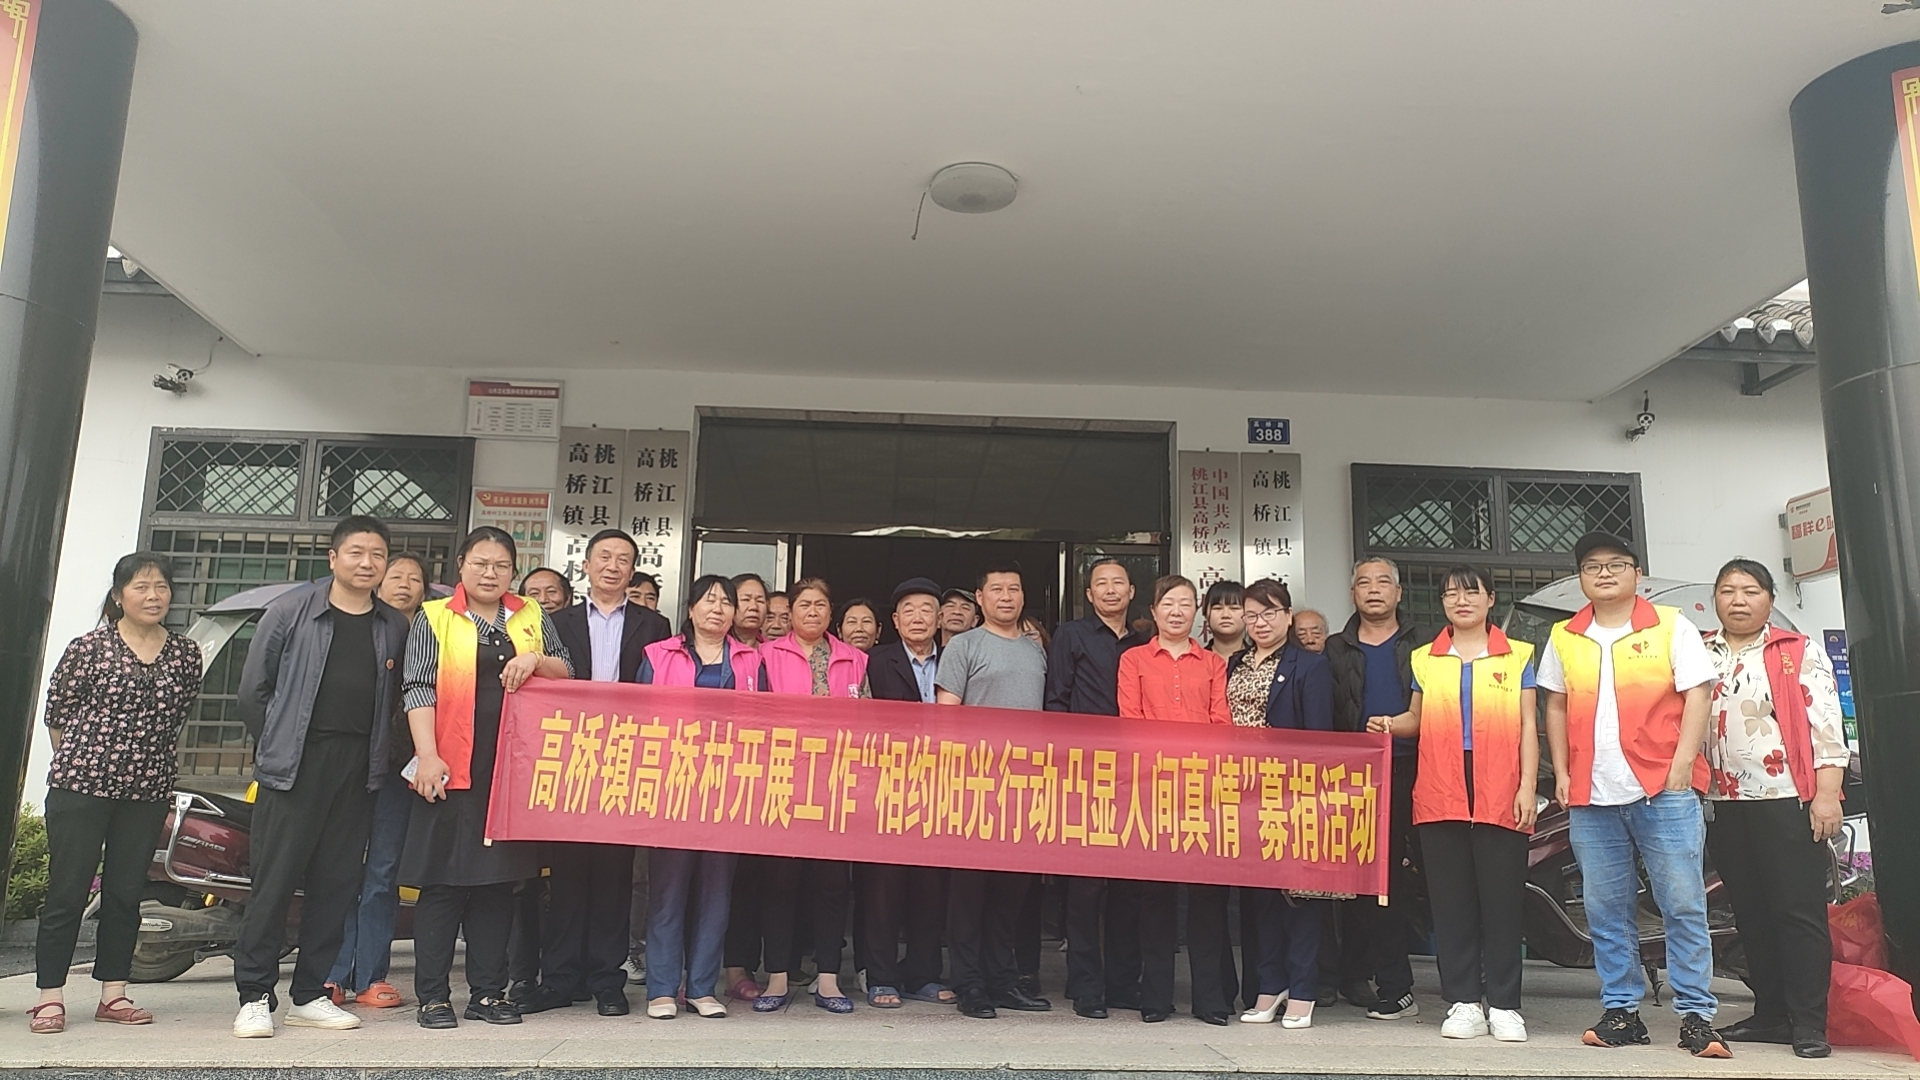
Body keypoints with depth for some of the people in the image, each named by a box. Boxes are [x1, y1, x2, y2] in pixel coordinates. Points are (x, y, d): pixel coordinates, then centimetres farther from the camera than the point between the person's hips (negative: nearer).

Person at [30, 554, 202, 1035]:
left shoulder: (186, 653, 6)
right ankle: (50, 997, 9)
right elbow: (56, 714, 4)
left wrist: (148, 760, 12)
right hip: (80, 788, -3)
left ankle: (113, 994, 17)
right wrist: (81, 764, 9)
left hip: (148, 791, 3)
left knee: (126, 894, 8)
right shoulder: (88, 647, -3)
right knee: (67, 892, 1)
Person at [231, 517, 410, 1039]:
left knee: (337, 884, 7)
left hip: (358, 772, 4)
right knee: (275, 881, -2)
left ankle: (310, 995, 17)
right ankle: (254, 996, 9)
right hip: (294, 768, -3)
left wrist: (374, 751, 5)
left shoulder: (393, 627, 9)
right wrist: (278, 746, 4)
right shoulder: (291, 610, 0)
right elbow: (254, 689, 3)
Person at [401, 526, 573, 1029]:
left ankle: (489, 992, 14)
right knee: (444, 880, -1)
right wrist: (427, 755, -14)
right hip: (454, 771, -3)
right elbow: (419, 689, -3)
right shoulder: (434, 618, 6)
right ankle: (433, 996, 8)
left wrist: (536, 659, -7)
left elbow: (566, 675, 14)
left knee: (499, 880, 7)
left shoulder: (534, 618, 14)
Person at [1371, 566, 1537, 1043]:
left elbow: (1527, 728, 5)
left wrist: (1527, 787, -4)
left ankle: (1504, 1006, 10)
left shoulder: (1517, 656, 8)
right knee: (1451, 902, 4)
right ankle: (1464, 1004, 12)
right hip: (1440, 798, 2)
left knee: (1501, 901, 0)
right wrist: (1389, 725, -5)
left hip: (1500, 800, -2)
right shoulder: (1425, 659, 13)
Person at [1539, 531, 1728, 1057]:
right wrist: (1562, 772, 7)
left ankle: (1697, 1015, 7)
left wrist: (1681, 766, -10)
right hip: (1591, 797, 3)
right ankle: (1621, 1011, 15)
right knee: (1606, 911, 7)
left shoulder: (1671, 627, 3)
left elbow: (1696, 696, -1)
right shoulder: (1563, 638, 12)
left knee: (1684, 906, -1)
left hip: (1664, 791, -3)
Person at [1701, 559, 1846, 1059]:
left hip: (1787, 799, -4)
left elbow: (1826, 728, -4)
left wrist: (1826, 795, -13)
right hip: (1724, 805, 4)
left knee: (1800, 912, -3)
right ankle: (1770, 1014, 19)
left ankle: (1809, 1024, 2)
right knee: (1751, 915, 10)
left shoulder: (1801, 655, 2)